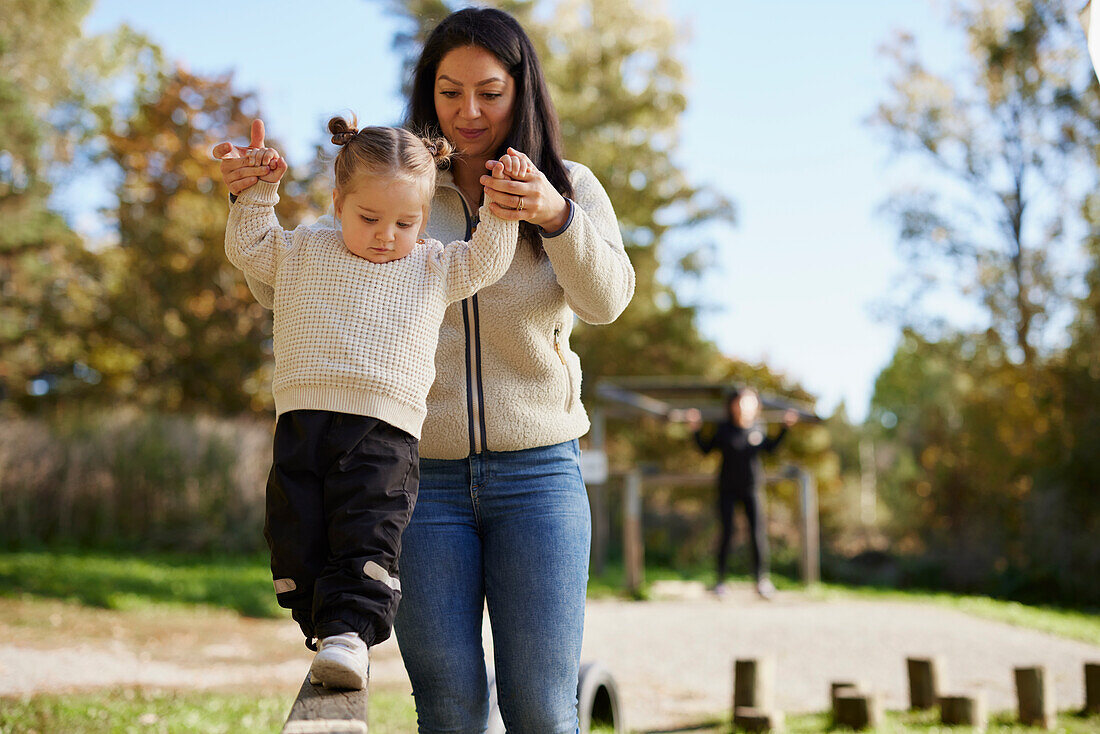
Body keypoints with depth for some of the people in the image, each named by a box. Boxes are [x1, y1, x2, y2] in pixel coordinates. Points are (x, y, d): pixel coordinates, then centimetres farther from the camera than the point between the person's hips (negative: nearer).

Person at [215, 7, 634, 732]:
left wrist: (556, 216, -30)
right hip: (423, 475, 1)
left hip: (537, 473, 0)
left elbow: (606, 300, -10)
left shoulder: (570, 187, 7)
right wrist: (254, 199, -10)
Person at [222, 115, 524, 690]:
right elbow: (246, 246, 20)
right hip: (304, 419, 2)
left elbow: (487, 259, 16)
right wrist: (260, 189, 10)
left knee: (366, 535, -17)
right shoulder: (302, 252, 17)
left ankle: (350, 632, -22)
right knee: (296, 535, 0)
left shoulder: (434, 269, 17)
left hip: (385, 429, -2)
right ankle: (322, 628, 15)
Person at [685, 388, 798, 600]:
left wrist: (785, 428, 10)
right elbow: (705, 449, 4)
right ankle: (721, 580, 9)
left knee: (758, 532, -5)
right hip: (728, 489, -2)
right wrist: (695, 430, -8)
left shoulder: (758, 429, -1)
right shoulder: (724, 429, -6)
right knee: (726, 532, -2)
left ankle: (762, 580, 4)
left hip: (752, 489, 2)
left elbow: (769, 448, 16)